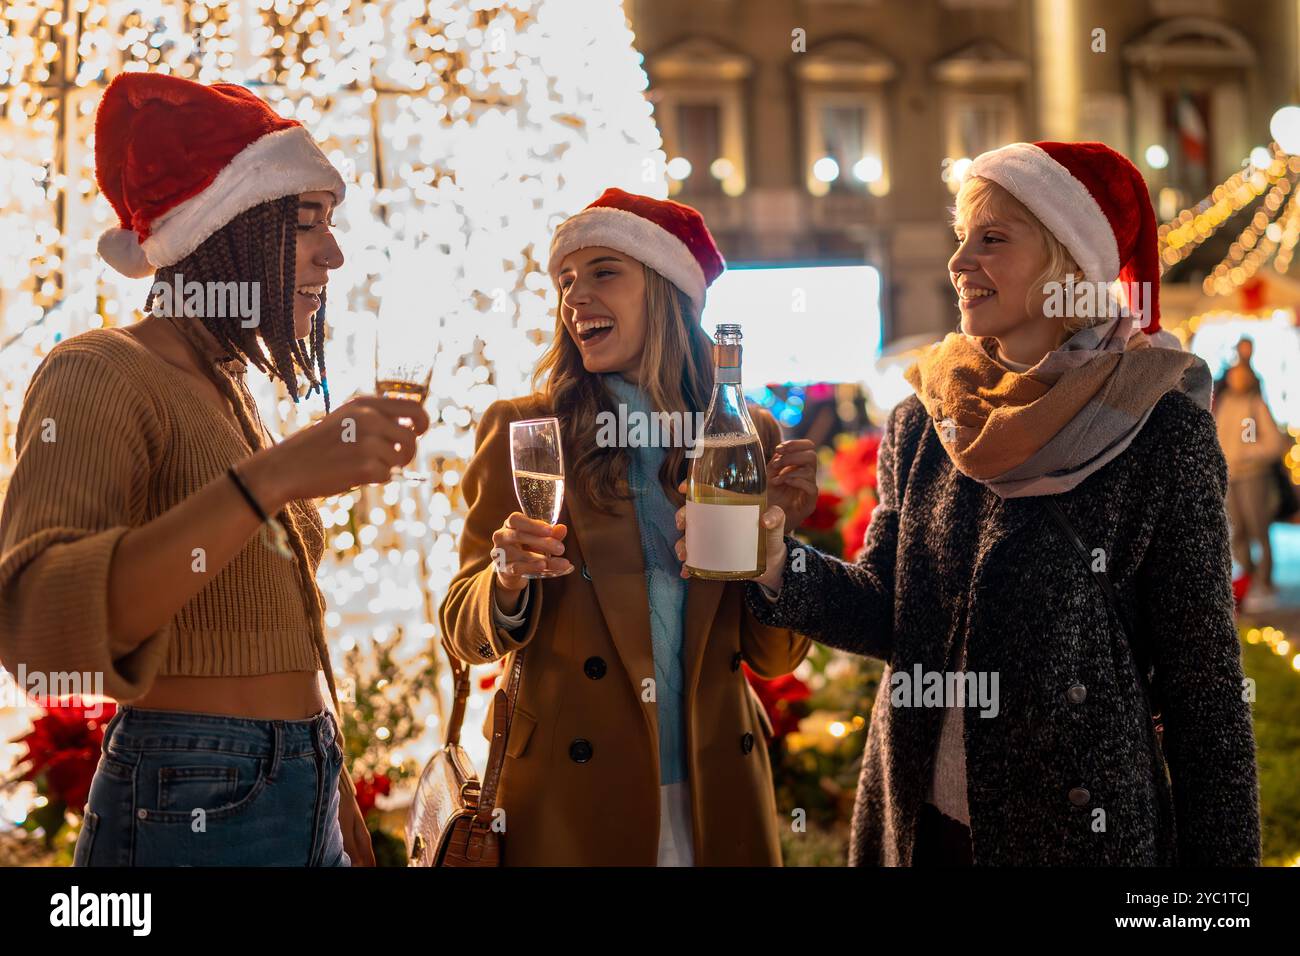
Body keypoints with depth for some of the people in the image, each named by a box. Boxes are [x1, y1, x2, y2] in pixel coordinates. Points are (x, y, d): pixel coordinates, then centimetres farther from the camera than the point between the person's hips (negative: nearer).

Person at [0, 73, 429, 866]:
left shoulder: (232, 392, 16)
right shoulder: (101, 373, -11)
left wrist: (345, 816, 20)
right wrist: (270, 479, -32)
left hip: (302, 802, 8)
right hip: (190, 812, -8)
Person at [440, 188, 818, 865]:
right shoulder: (520, 430, -4)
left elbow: (774, 657, 3)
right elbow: (466, 632, -5)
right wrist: (509, 580, -25)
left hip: (714, 802, 2)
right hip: (572, 803, -2)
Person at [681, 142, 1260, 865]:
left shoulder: (1158, 429, -9)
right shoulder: (923, 425, 4)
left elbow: (1203, 676, -8)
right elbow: (887, 613, 5)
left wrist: (1223, 858, -8)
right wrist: (776, 564, -13)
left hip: (1086, 829, -4)